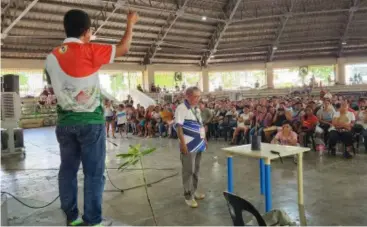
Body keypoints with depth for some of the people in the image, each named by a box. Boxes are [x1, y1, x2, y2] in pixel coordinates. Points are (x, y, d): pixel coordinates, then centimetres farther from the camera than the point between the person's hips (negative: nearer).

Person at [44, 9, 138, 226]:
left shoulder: (52, 56, 7)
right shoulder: (89, 51, -11)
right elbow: (124, 48, -6)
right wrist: (131, 23, 8)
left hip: (65, 122, 6)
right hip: (90, 121, -6)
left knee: (67, 170, 11)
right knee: (94, 173, 1)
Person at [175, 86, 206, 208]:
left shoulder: (197, 109, 13)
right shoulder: (181, 108, -13)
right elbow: (178, 127, -18)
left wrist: (204, 139, 16)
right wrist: (183, 143, -22)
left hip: (198, 144, 8)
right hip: (188, 145, -8)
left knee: (196, 169, 16)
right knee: (188, 170, -1)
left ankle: (194, 191, 28)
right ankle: (188, 196, 8)